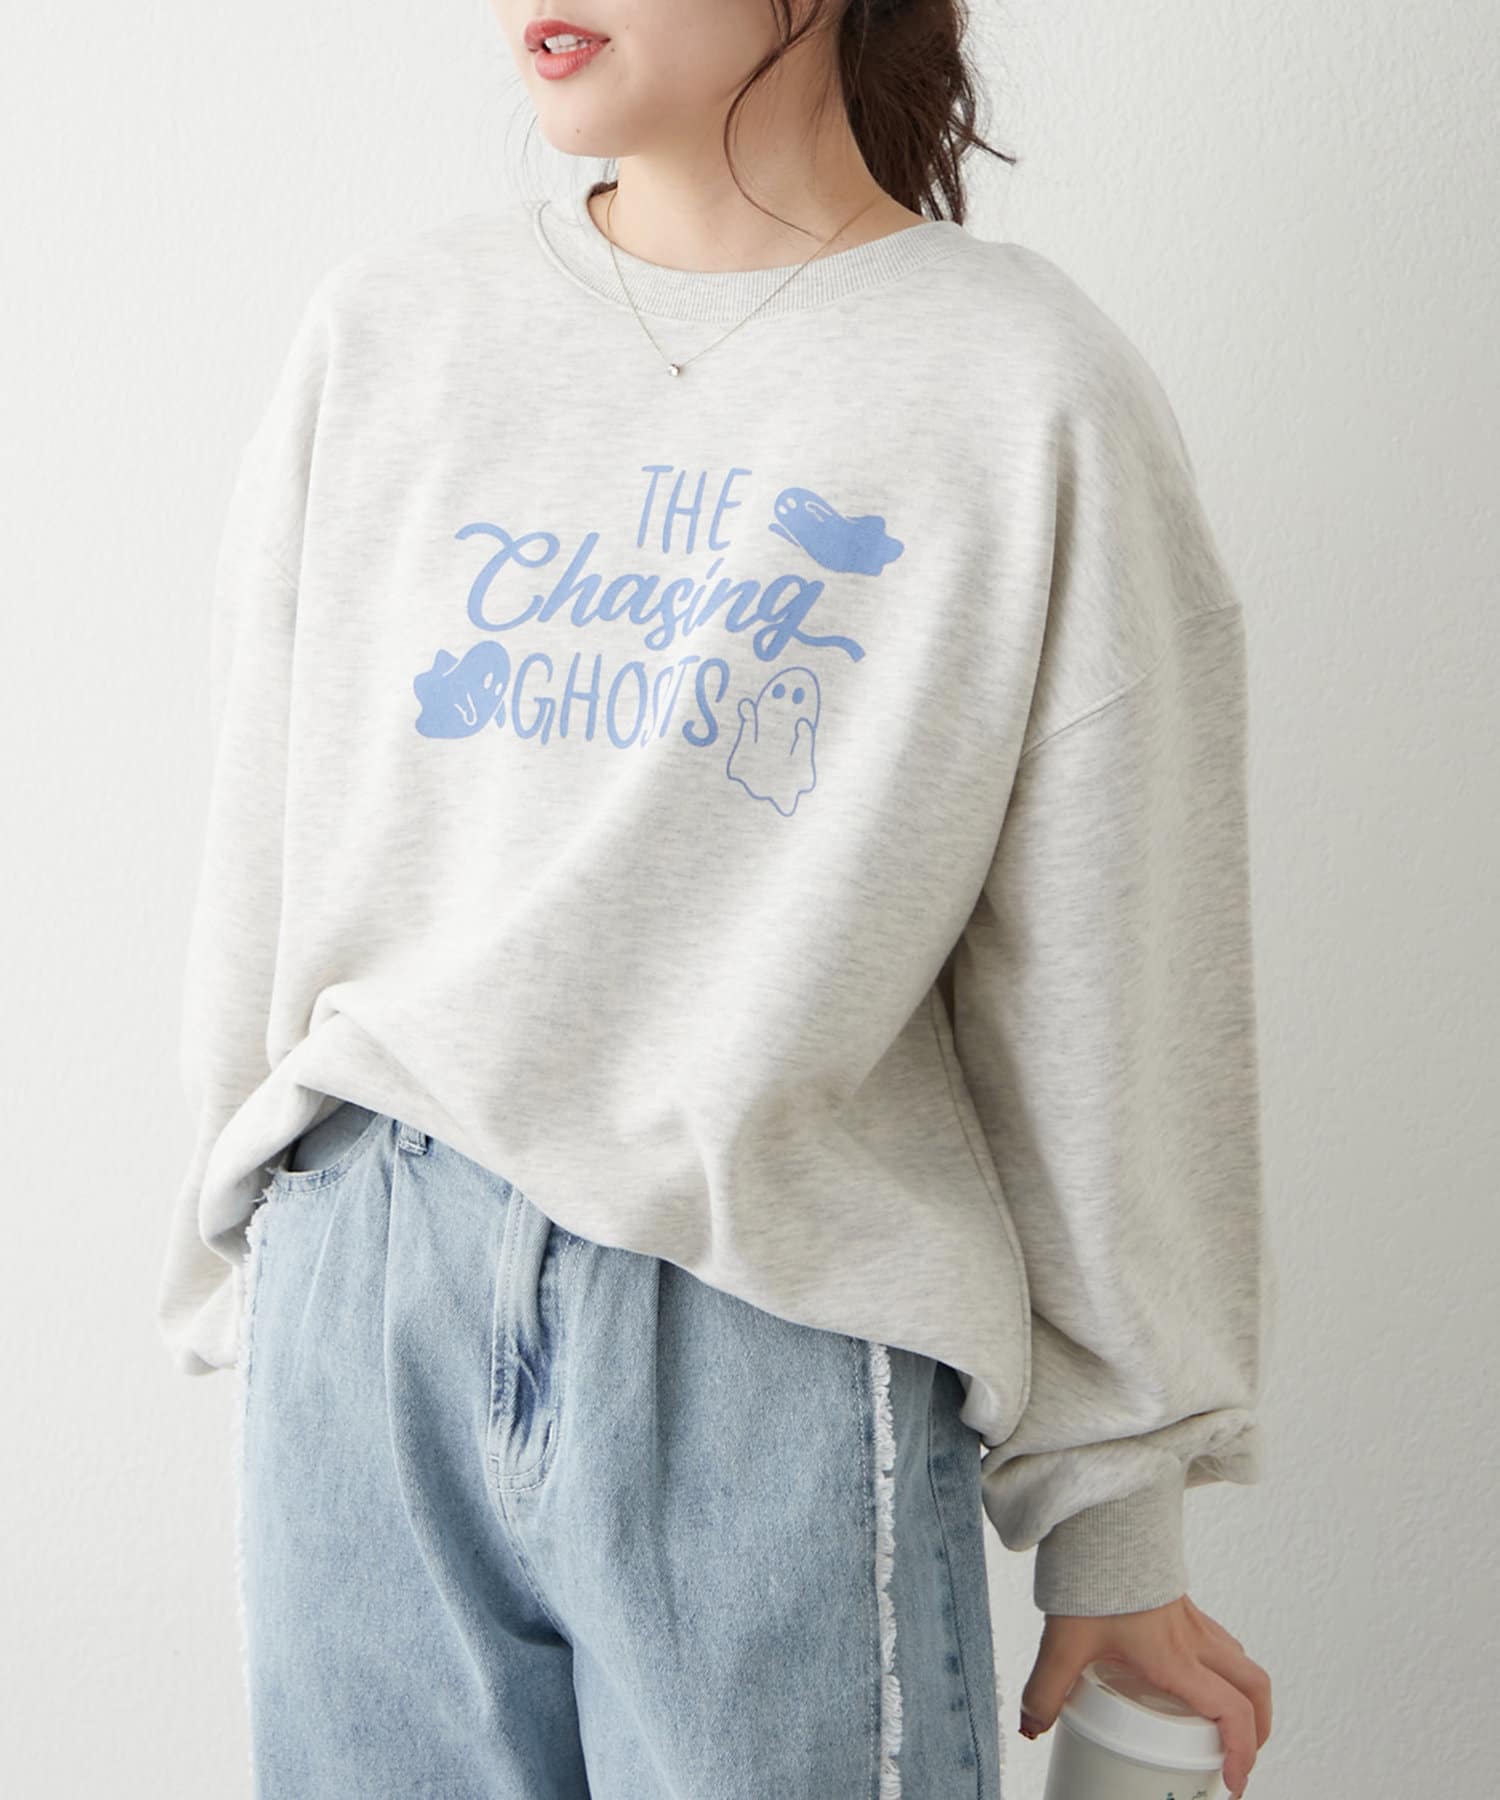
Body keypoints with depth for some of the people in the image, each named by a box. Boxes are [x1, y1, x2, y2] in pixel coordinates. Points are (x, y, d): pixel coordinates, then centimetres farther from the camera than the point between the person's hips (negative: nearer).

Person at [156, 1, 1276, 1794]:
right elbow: (264, 866, 10)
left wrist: (1117, 1517, 1)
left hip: (782, 1336, -3)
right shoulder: (378, 332, 5)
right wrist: (258, 1275, 12)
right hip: (366, 1311, 3)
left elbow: (1109, 999, -3)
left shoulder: (1036, 393, -5)